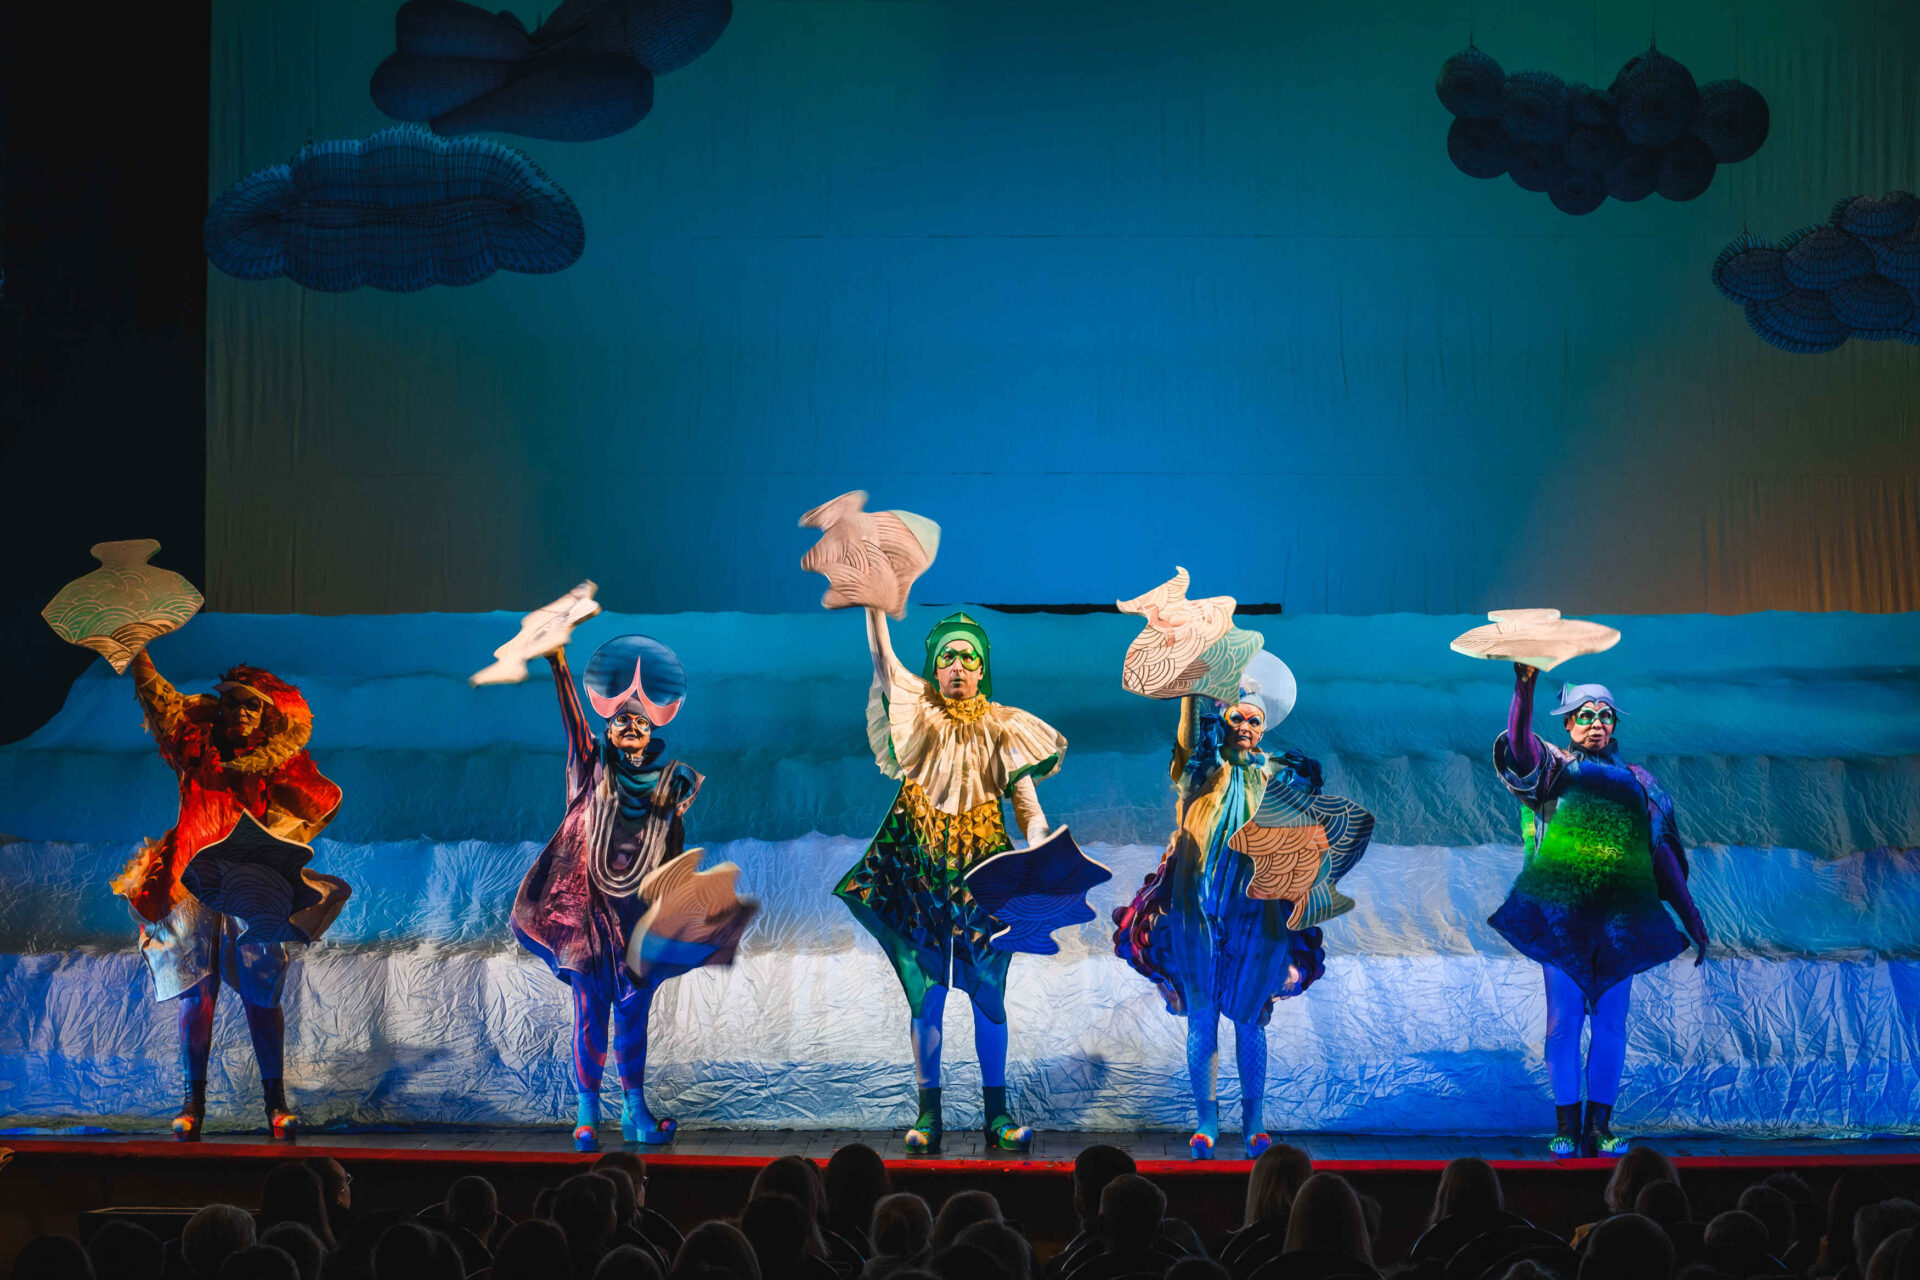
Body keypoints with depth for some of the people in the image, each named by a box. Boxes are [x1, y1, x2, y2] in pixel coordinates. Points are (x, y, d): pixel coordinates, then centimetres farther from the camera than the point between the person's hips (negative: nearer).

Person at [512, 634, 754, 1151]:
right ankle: (587, 1113, -1)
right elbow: (571, 717, -8)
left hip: (640, 911, 2)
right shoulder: (596, 766, 2)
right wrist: (558, 664, -17)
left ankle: (635, 1108, 9)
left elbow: (676, 848, 12)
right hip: (590, 906, -2)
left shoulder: (671, 779, 8)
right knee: (590, 1007, -3)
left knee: (634, 1010, 4)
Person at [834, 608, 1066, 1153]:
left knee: (988, 994, -1)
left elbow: (1026, 801, -2)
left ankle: (998, 1113, 5)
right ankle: (928, 1115, 4)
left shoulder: (1000, 728, 4)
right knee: (926, 995, 0)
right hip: (919, 865, 0)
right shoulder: (921, 714, 5)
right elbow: (881, 659, -7)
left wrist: (1037, 849, -19)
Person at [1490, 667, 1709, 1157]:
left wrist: (1690, 915, 14)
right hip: (1562, 911, -3)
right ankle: (1566, 1129, -4)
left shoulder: (1636, 781, 20)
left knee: (1610, 1021, 0)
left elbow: (1662, 851, 19)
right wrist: (1524, 688, -28)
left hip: (1622, 915, 3)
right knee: (1564, 1017, -6)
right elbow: (1519, 746, -11)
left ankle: (1599, 1128, 2)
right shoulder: (1554, 767, 11)